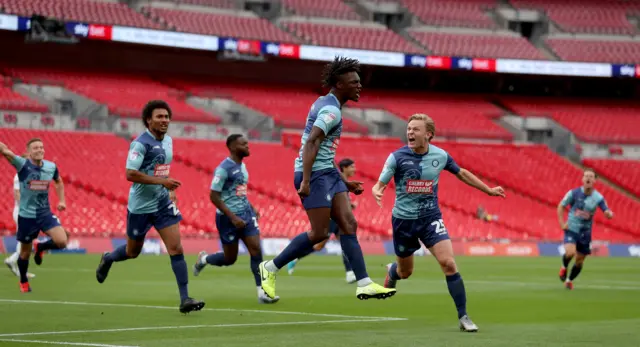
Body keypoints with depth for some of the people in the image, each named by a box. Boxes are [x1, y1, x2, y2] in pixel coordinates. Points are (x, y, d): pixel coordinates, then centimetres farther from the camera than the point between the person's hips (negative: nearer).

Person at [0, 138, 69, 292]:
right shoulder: (22, 164, -15)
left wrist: (61, 200, 9)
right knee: (25, 253, 10)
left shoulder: (51, 167, -2)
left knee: (62, 242, -17)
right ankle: (23, 282, 37)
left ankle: (40, 247, 16)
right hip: (26, 216, -3)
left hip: (45, 213, 3)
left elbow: (58, 182, 20)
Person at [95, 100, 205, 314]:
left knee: (176, 248, -9)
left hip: (163, 204, 5)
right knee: (133, 252, 13)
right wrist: (162, 181, -27)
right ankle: (108, 259, 47)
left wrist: (170, 190, 11)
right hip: (140, 206, -5)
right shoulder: (140, 143, -18)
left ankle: (185, 299, -11)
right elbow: (130, 174, -25)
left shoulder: (168, 141, 6)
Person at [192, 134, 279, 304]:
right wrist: (233, 217, -22)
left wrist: (251, 209, 11)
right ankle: (203, 259, 36)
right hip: (228, 217, -7)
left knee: (256, 249, -8)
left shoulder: (242, 166, 10)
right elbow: (214, 196, -18)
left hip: (246, 213, 7)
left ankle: (262, 292, -8)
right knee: (230, 258, 5)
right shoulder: (224, 168, -16)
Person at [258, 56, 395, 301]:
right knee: (319, 233, -8)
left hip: (327, 173, 10)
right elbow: (311, 143, -25)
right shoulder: (332, 110, -14)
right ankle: (271, 268, 4)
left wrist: (345, 182, 27)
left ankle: (364, 285, -3)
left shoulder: (325, 104, 17)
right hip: (315, 175, -10)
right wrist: (305, 180, -32)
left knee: (349, 225, 2)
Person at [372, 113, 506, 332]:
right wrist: (377, 192, -36)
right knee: (405, 272, 13)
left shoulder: (440, 156, -6)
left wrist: (488, 190, 18)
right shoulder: (397, 157, -14)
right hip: (404, 218, -1)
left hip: (431, 217, 1)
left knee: (449, 264, -17)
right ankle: (391, 271, 53)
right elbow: (379, 184, -11)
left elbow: (461, 173, 12)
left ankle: (463, 317, -9)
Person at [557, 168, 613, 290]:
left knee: (579, 262, 10)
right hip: (571, 229, -2)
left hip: (585, 233, 2)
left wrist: (609, 214, -32)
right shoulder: (574, 193, -10)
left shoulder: (598, 197, -7)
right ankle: (564, 267, 7)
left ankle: (569, 280, 36)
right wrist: (562, 223, -6)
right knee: (570, 252, -27)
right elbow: (561, 206, 2)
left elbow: (608, 213, -7)